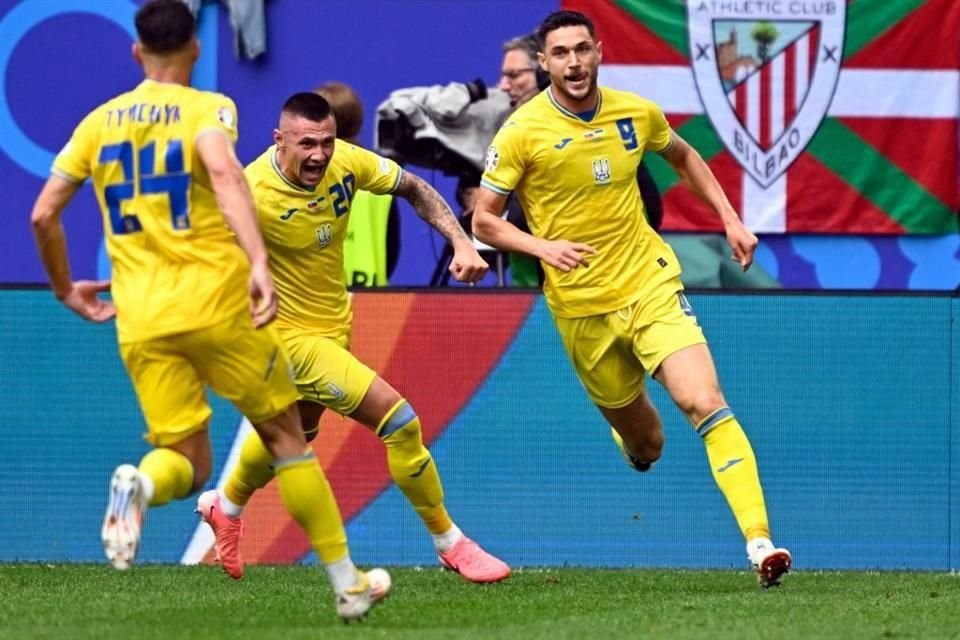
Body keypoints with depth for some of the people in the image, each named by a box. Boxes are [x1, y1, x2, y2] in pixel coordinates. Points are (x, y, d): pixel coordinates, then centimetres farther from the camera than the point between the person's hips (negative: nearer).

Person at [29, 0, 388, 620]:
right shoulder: (206, 109, -2)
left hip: (141, 322, 3)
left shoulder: (99, 122, 11)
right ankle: (347, 582, 15)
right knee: (285, 434, 12)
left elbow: (43, 214, 8)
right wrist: (258, 261, -34)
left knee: (187, 462, 7)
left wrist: (66, 290, 23)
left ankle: (139, 485, -30)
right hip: (216, 302, -3)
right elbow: (223, 173, -23)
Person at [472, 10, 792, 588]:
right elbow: (484, 220, -3)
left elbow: (684, 156, 22)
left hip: (651, 285, 1)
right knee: (645, 447, 8)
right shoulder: (523, 132, -9)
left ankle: (760, 539, -23)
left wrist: (731, 220, 13)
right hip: (582, 307, -1)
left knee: (706, 403, -19)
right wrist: (541, 246, -21)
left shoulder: (637, 114, 0)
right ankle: (632, 434, 49)